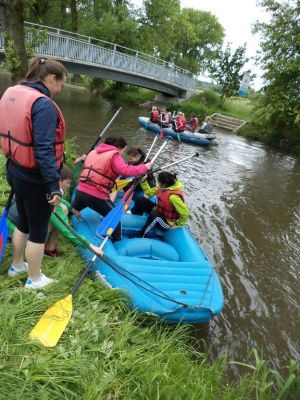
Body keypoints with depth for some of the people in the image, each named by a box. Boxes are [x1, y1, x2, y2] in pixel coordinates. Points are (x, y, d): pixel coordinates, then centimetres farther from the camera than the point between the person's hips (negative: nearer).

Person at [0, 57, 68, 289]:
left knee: (24, 223, 26)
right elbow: (44, 151, -27)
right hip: (35, 180, -9)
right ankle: (35, 279, 29)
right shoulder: (43, 105, -22)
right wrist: (54, 186, -23)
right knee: (38, 230, 10)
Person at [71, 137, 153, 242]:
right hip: (97, 196, -6)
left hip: (81, 191, 6)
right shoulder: (114, 156, -6)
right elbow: (125, 171, -22)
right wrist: (144, 167, -14)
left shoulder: (93, 152, 18)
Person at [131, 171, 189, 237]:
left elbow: (185, 213, -32)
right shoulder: (162, 187, -10)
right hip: (159, 211, 8)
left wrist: (177, 225, -18)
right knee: (140, 200, -4)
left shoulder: (173, 196, -35)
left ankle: (140, 235, -25)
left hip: (167, 222, -8)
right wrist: (143, 181, -7)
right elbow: (149, 192, 7)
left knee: (154, 215, -39)